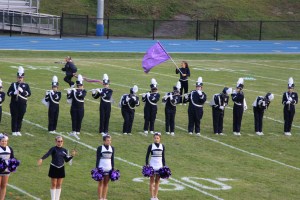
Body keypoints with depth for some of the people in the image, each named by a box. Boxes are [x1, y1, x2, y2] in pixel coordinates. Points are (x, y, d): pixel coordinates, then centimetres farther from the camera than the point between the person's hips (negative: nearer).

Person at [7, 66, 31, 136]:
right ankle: (14, 131, 4)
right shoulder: (13, 84, 6)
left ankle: (18, 131, 12)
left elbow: (29, 93, -6)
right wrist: (14, 93, -18)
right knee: (14, 117, -1)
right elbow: (8, 93, 1)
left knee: (20, 118, 4)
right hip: (14, 104, -1)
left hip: (22, 104, 1)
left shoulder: (26, 85, 5)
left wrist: (22, 91, -21)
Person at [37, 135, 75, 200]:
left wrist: (72, 156, -7)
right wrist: (41, 159, -46)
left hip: (61, 169, 4)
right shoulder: (53, 149, -11)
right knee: (54, 185, 3)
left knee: (59, 185, 10)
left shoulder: (64, 150, 4)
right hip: (54, 168, -4)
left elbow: (66, 160, 9)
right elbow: (47, 154, -28)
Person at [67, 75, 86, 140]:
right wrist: (68, 93, -29)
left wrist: (77, 92, -31)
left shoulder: (84, 91, 2)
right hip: (74, 108, -1)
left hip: (81, 109, 1)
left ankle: (77, 132, 9)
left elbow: (82, 95, -21)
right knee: (74, 119, -7)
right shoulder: (73, 91, 1)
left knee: (79, 120, 2)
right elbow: (69, 97, -9)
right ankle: (74, 131, -10)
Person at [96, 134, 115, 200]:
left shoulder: (112, 148, 7)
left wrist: (113, 169, 9)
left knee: (106, 183, 6)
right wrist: (97, 168, -9)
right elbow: (97, 159, -5)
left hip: (109, 168, 4)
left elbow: (112, 159, 12)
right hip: (101, 168, -4)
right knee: (101, 183, 0)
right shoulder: (100, 148, -5)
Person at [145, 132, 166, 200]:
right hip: (152, 165, -3)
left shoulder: (162, 146, 5)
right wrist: (147, 165, -8)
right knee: (152, 181, 0)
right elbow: (147, 156, 0)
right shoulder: (151, 146, -3)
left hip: (160, 165, 3)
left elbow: (163, 157, 10)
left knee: (157, 181, 6)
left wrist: (164, 166, 6)